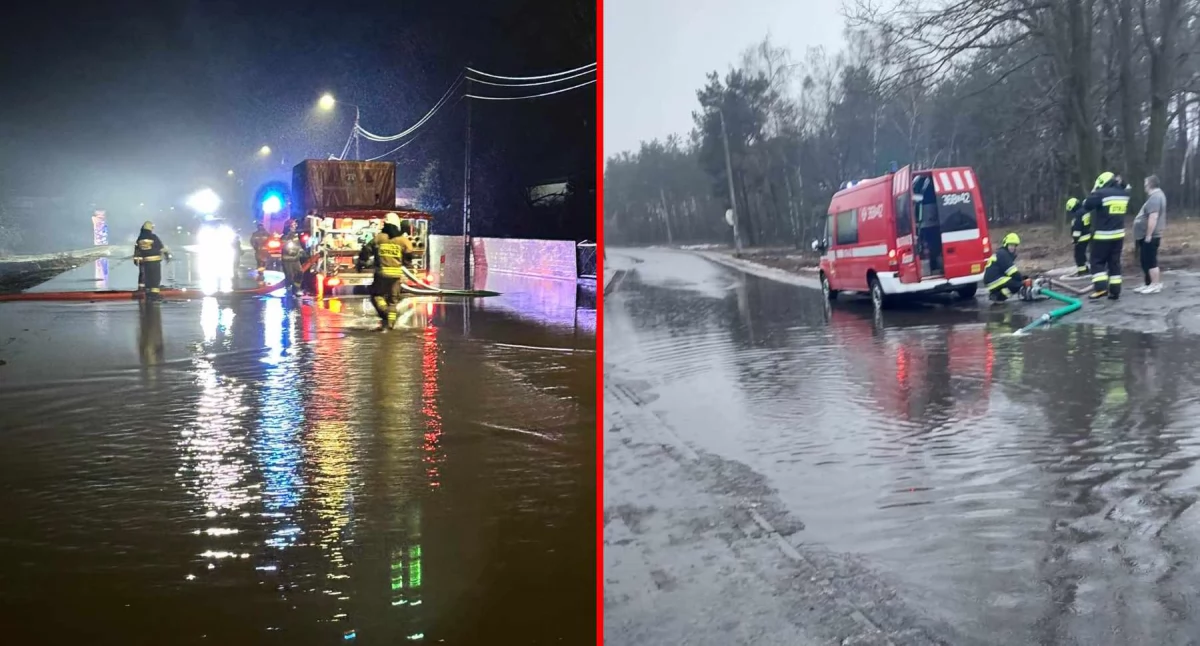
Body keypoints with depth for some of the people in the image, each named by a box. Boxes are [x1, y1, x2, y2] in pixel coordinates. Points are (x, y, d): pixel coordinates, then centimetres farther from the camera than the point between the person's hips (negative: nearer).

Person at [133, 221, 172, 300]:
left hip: (144, 261, 5)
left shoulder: (140, 238, 7)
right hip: (155, 260, -5)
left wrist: (136, 259, 21)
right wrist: (167, 255, 4)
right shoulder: (154, 237, -8)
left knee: (147, 275, 14)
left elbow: (136, 250, 12)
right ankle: (155, 292, -10)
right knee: (156, 276, -4)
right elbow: (162, 247, -5)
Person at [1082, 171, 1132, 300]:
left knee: (1097, 261, 1)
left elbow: (1086, 205, -10)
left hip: (1103, 235, -6)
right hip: (1119, 234, 6)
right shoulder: (1124, 194, 7)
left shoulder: (1101, 193, -13)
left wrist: (1093, 193, 2)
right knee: (1114, 263, 10)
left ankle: (1100, 287, -12)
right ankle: (1115, 291, 9)